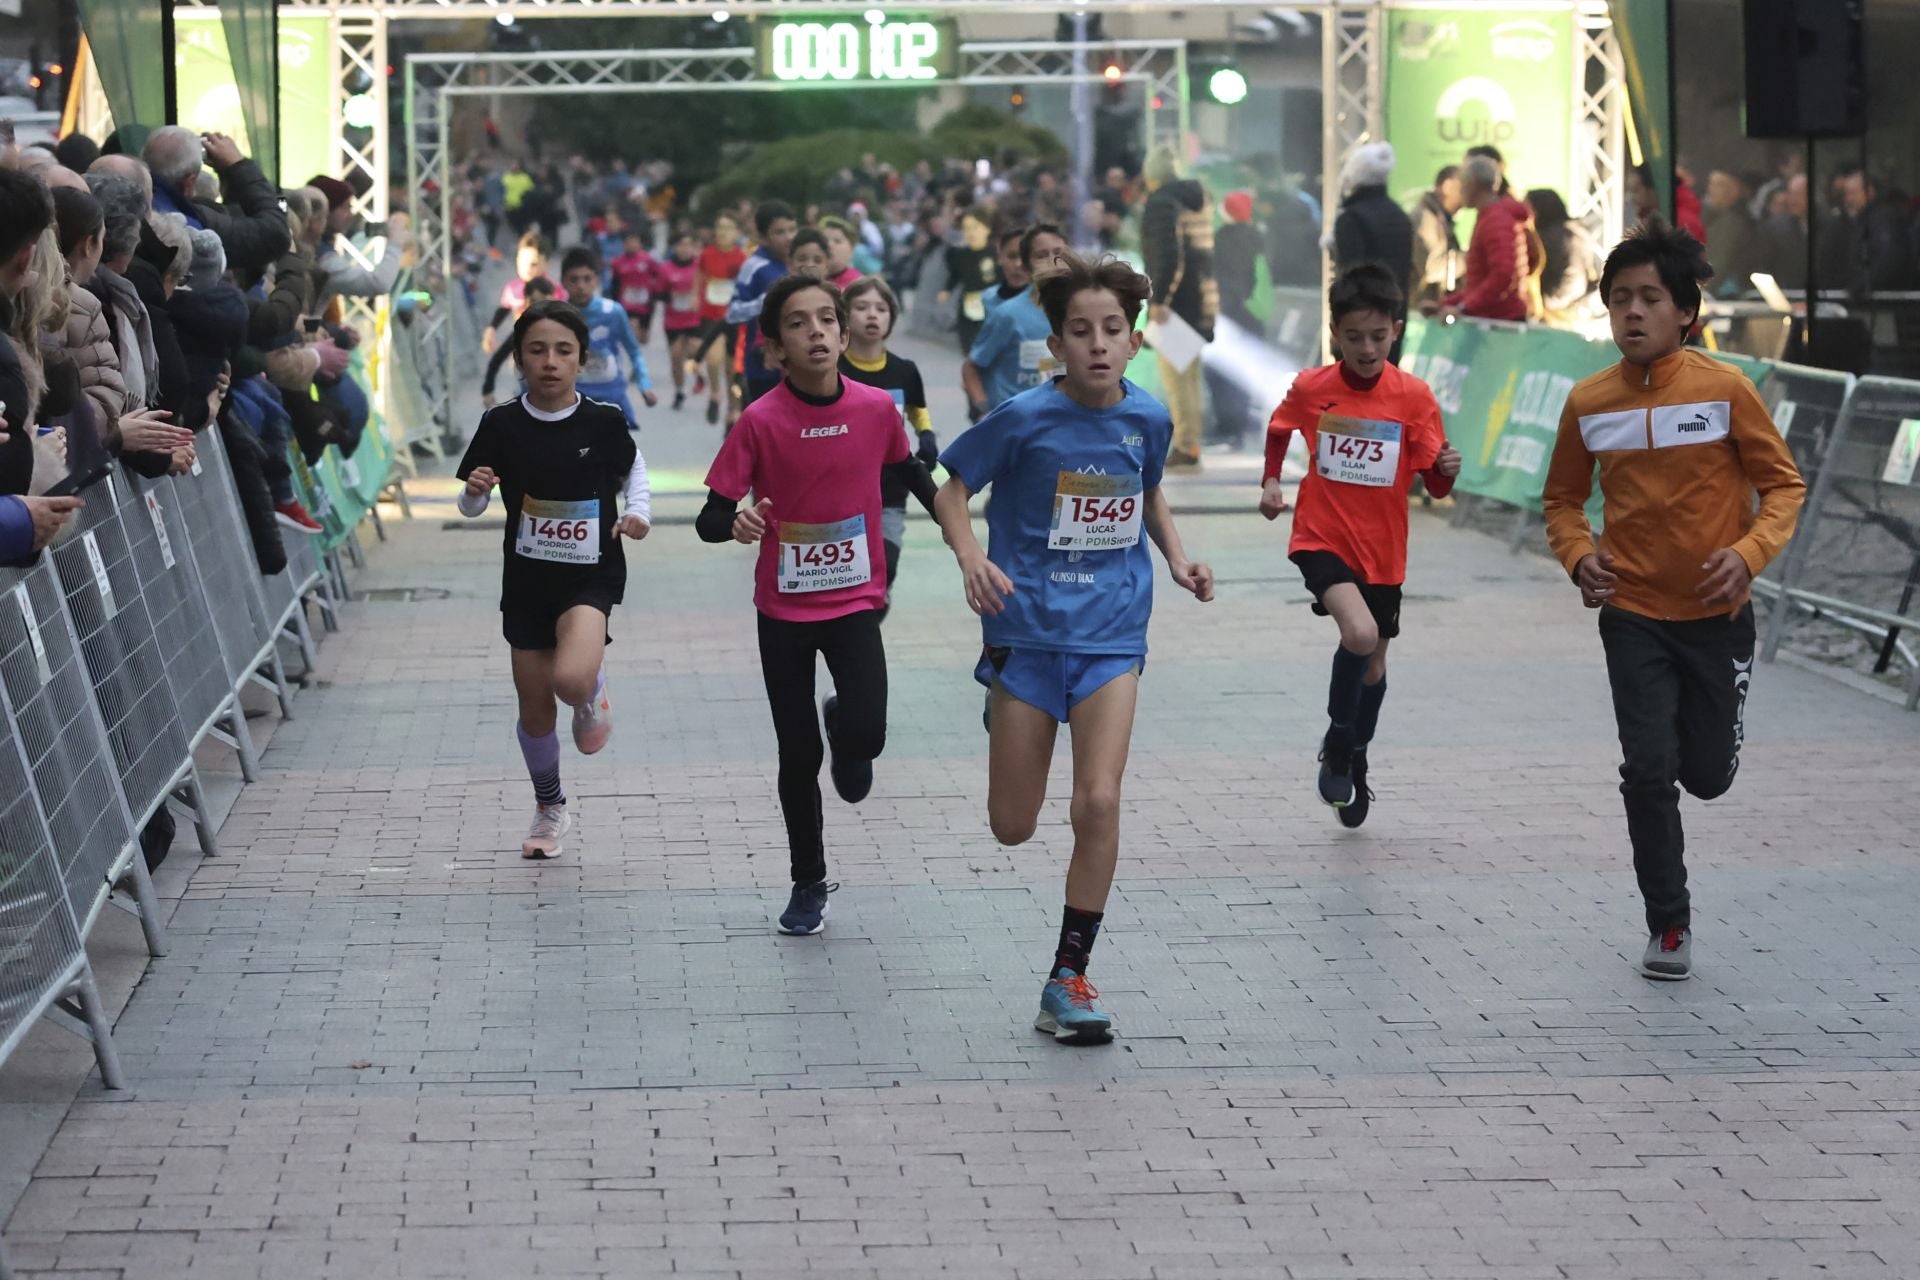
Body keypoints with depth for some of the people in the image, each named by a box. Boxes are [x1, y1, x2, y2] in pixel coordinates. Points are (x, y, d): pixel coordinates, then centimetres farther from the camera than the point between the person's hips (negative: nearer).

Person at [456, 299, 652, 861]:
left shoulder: (603, 422, -9)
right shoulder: (501, 425, -8)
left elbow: (633, 466, 13)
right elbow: (469, 508, 0)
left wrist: (638, 510, -4)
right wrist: (475, 490, -22)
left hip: (591, 575, -2)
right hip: (527, 579, 2)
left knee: (571, 678, -28)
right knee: (534, 708, 11)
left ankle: (593, 695, 10)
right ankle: (550, 808, 35)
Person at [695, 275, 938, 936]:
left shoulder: (877, 409, -8)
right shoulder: (760, 421, -14)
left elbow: (906, 469, 14)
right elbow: (710, 518, -14)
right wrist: (734, 523, -35)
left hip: (856, 601, 1)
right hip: (784, 609, -1)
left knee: (865, 732, -20)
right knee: (798, 756, 7)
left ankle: (846, 730, 18)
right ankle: (808, 883, 27)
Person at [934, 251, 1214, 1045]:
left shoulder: (1146, 418, -1)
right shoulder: (1025, 419, -12)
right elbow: (952, 493, -3)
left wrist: (1178, 559, 3)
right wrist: (972, 558, -21)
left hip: (1111, 633, 2)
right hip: (1027, 628, -2)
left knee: (1098, 804, -14)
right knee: (1012, 828, 5)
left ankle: (1068, 981, -2)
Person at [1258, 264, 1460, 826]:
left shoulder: (1414, 396, -9)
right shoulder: (1310, 388, -7)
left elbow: (1435, 487, -7)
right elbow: (1279, 428, 17)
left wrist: (1446, 470, -28)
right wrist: (1271, 482, 6)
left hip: (1382, 550, 2)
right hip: (1321, 538, -2)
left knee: (1373, 665, 16)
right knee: (1360, 634, -27)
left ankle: (1357, 761, 43)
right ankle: (1337, 742, -2)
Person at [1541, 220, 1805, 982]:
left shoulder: (1724, 389, -12)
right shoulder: (1588, 404, -4)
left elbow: (1783, 484, -5)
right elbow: (1562, 500, 10)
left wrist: (1749, 553, -22)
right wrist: (1579, 556, -10)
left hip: (1717, 614, -1)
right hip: (1633, 615, 1)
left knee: (1706, 776, 9)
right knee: (1649, 770, -9)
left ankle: (1692, 732, 48)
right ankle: (1668, 926, 8)